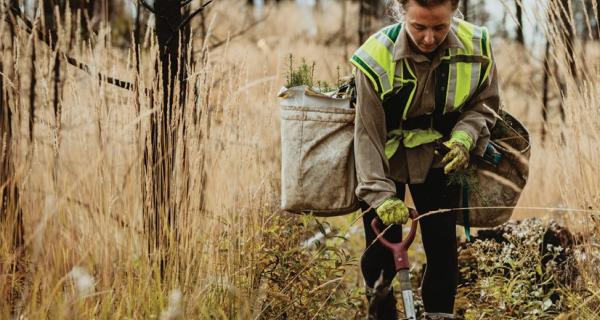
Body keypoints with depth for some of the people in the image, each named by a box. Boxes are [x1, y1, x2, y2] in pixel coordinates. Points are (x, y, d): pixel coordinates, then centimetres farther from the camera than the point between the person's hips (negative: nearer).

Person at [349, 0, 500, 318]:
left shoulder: (475, 46, -18)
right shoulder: (376, 57, -27)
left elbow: (484, 104, -2)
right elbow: (367, 133, -24)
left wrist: (464, 137, -22)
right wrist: (380, 194, -32)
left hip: (438, 158, 2)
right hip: (386, 159, -2)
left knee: (443, 248, -1)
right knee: (381, 253, -2)